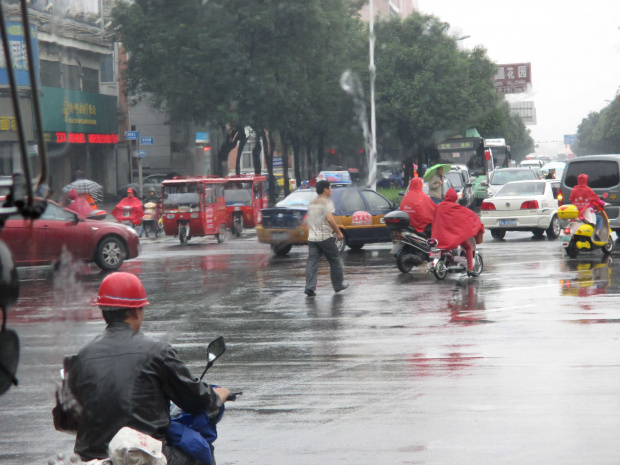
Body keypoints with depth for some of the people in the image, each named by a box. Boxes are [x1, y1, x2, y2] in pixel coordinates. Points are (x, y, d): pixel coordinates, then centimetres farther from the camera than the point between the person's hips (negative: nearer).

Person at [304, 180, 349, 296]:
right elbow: (329, 219, -21)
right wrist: (338, 232, -12)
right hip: (325, 237, -6)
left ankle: (310, 287, -13)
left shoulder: (312, 203, 16)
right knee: (334, 260, 10)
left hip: (312, 237, 6)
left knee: (312, 262, -1)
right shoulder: (327, 202, -9)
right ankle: (338, 285, 19)